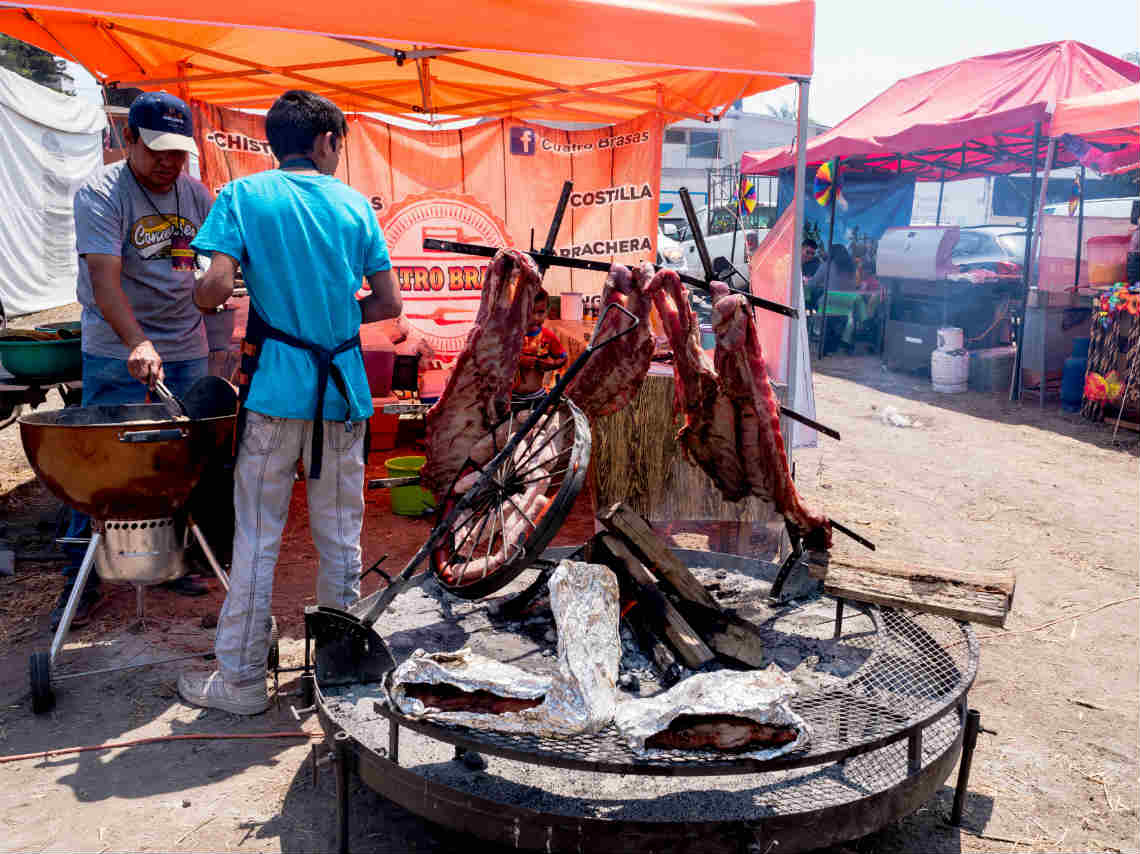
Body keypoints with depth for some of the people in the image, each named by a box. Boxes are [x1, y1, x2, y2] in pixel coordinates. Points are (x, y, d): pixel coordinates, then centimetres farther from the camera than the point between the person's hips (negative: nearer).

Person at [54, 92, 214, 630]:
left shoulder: (196, 194, 7)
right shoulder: (100, 193, -9)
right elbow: (104, 278, -22)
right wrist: (137, 343, -36)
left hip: (186, 349, 5)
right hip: (116, 353, -4)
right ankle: (82, 579, 11)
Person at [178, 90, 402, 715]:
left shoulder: (244, 195, 1)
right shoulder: (355, 203, 7)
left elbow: (216, 286, -12)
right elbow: (388, 302, 5)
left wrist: (197, 296, 10)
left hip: (276, 383, -2)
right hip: (343, 386, 2)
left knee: (257, 536, 6)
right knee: (340, 534, 12)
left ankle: (241, 679, 15)